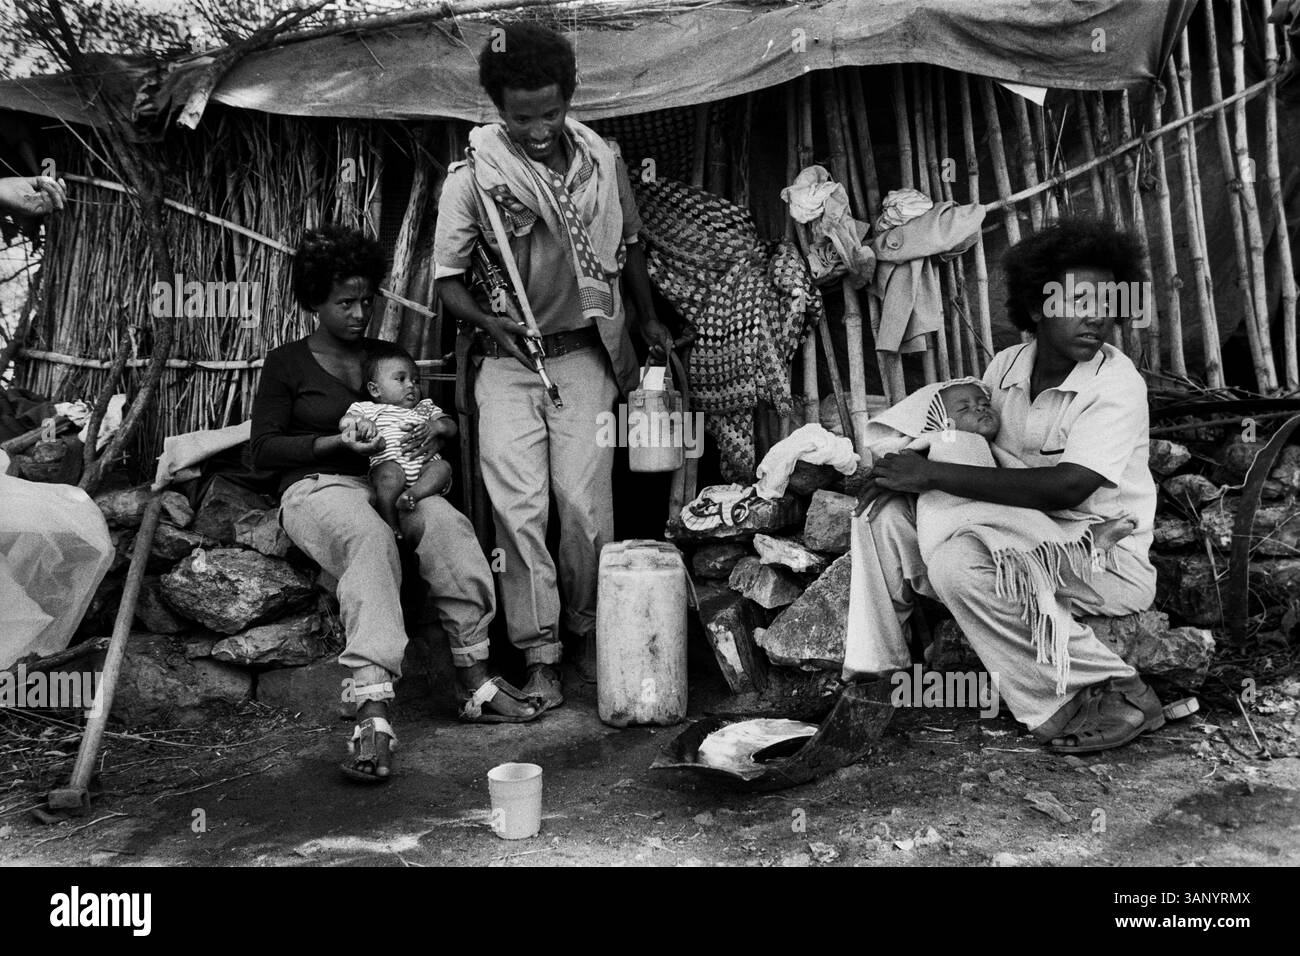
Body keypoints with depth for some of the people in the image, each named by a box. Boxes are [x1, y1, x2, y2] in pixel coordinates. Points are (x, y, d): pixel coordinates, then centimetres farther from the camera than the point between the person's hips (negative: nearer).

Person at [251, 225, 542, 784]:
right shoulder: (288, 363, 9)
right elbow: (263, 451, 1)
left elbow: (436, 417, 21)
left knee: (446, 522, -31)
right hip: (319, 487, -4)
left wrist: (437, 431, -6)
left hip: (392, 484, 4)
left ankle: (475, 683, -30)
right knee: (369, 538, -39)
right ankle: (372, 712, -51)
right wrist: (340, 442, -13)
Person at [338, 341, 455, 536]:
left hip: (424, 463, 4)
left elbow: (451, 426, 22)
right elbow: (344, 423, 9)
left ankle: (413, 494, -44)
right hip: (387, 463, -4)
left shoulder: (425, 408, 34)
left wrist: (437, 426, -2)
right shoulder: (368, 409, 25)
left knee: (443, 467, -26)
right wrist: (361, 422, -15)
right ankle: (391, 527, -36)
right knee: (392, 473, -37)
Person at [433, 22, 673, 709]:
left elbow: (628, 245, 18)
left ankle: (587, 632, 18)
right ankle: (540, 657, 2)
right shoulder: (471, 177, -7)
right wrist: (490, 322, -21)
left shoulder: (602, 161, 2)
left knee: (586, 504, -4)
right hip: (507, 363, -1)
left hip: (583, 355, 2)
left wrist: (648, 319, 24)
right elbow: (448, 281, -2)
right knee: (519, 508, -6)